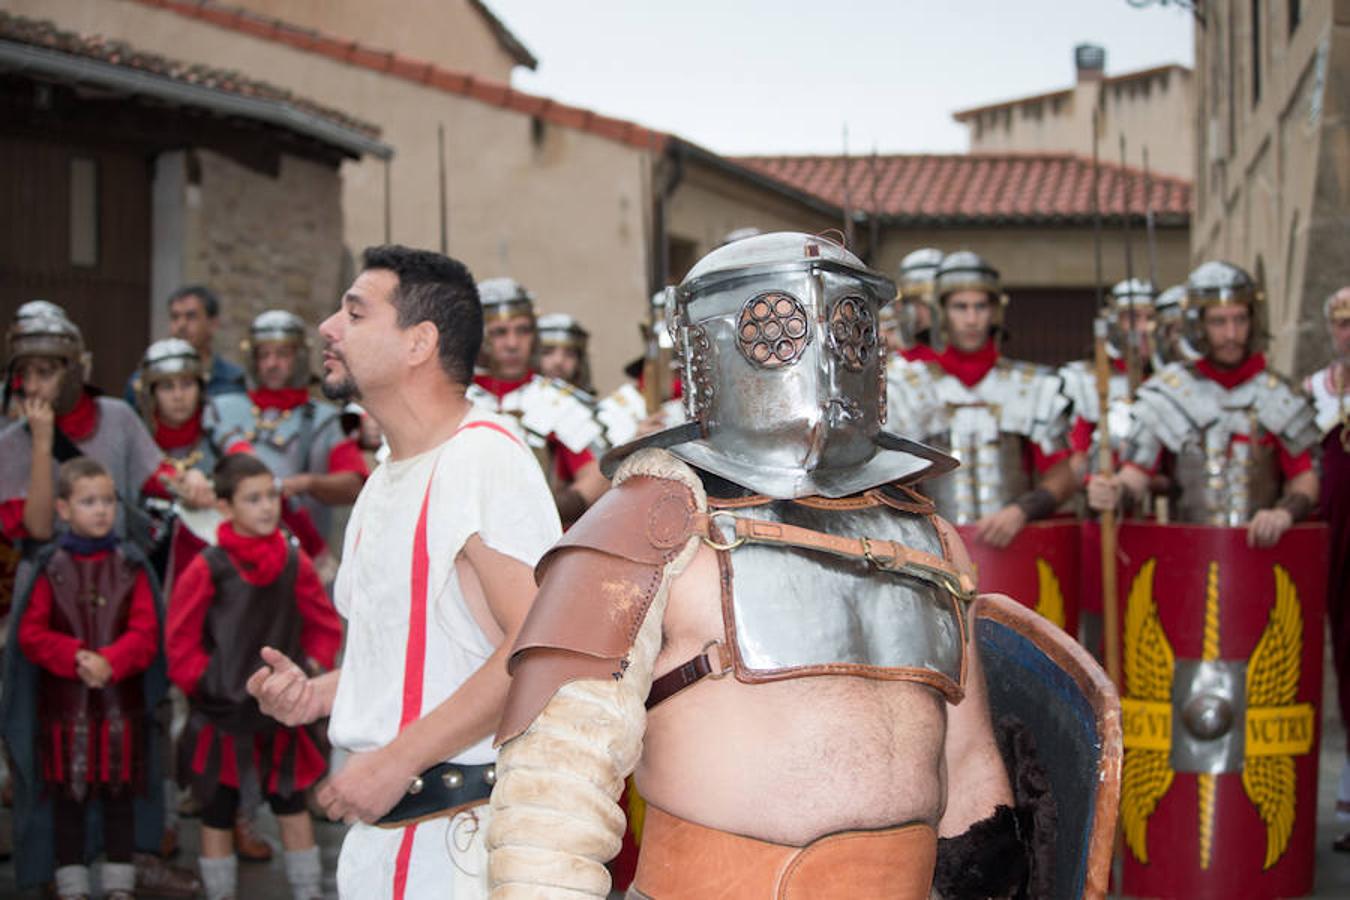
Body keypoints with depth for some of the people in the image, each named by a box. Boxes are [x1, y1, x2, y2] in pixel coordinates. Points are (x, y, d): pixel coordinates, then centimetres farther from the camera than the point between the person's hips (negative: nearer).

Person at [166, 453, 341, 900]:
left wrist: (309, 671, -3)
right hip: (222, 717, -2)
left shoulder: (294, 563, -4)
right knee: (218, 813, 7)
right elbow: (180, 644, -10)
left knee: (292, 805, 10)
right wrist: (212, 684, -12)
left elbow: (325, 626, 7)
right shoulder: (207, 569, -13)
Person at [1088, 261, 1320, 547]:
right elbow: (1137, 472, 2)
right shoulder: (1167, 392, 6)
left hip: (1262, 546, 1)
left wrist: (1285, 513, -9)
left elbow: (1304, 478, 12)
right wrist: (1116, 490, -21)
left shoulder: (1278, 395, 10)